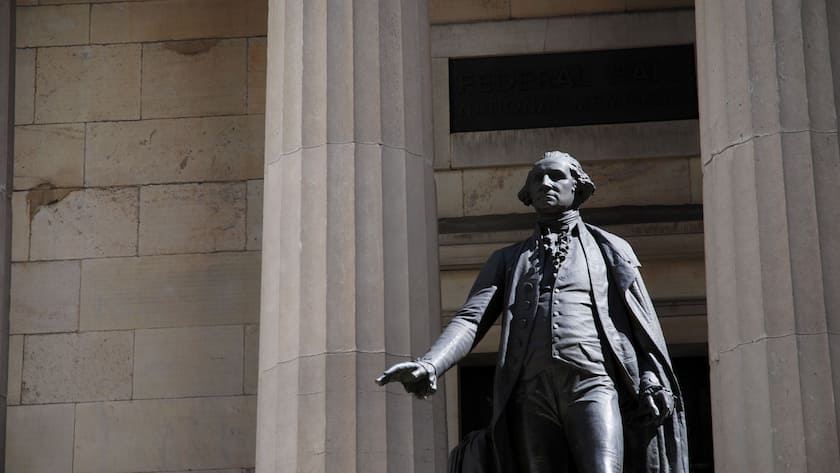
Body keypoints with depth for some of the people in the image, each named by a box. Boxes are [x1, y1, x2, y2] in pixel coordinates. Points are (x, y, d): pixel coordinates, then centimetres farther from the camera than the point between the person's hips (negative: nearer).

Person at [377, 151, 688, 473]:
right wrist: (429, 366, -13)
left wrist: (654, 385, -6)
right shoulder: (507, 261, 22)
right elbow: (470, 319, 8)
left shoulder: (612, 250, 20)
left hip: (594, 387, -2)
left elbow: (644, 327, 13)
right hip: (534, 394, 2)